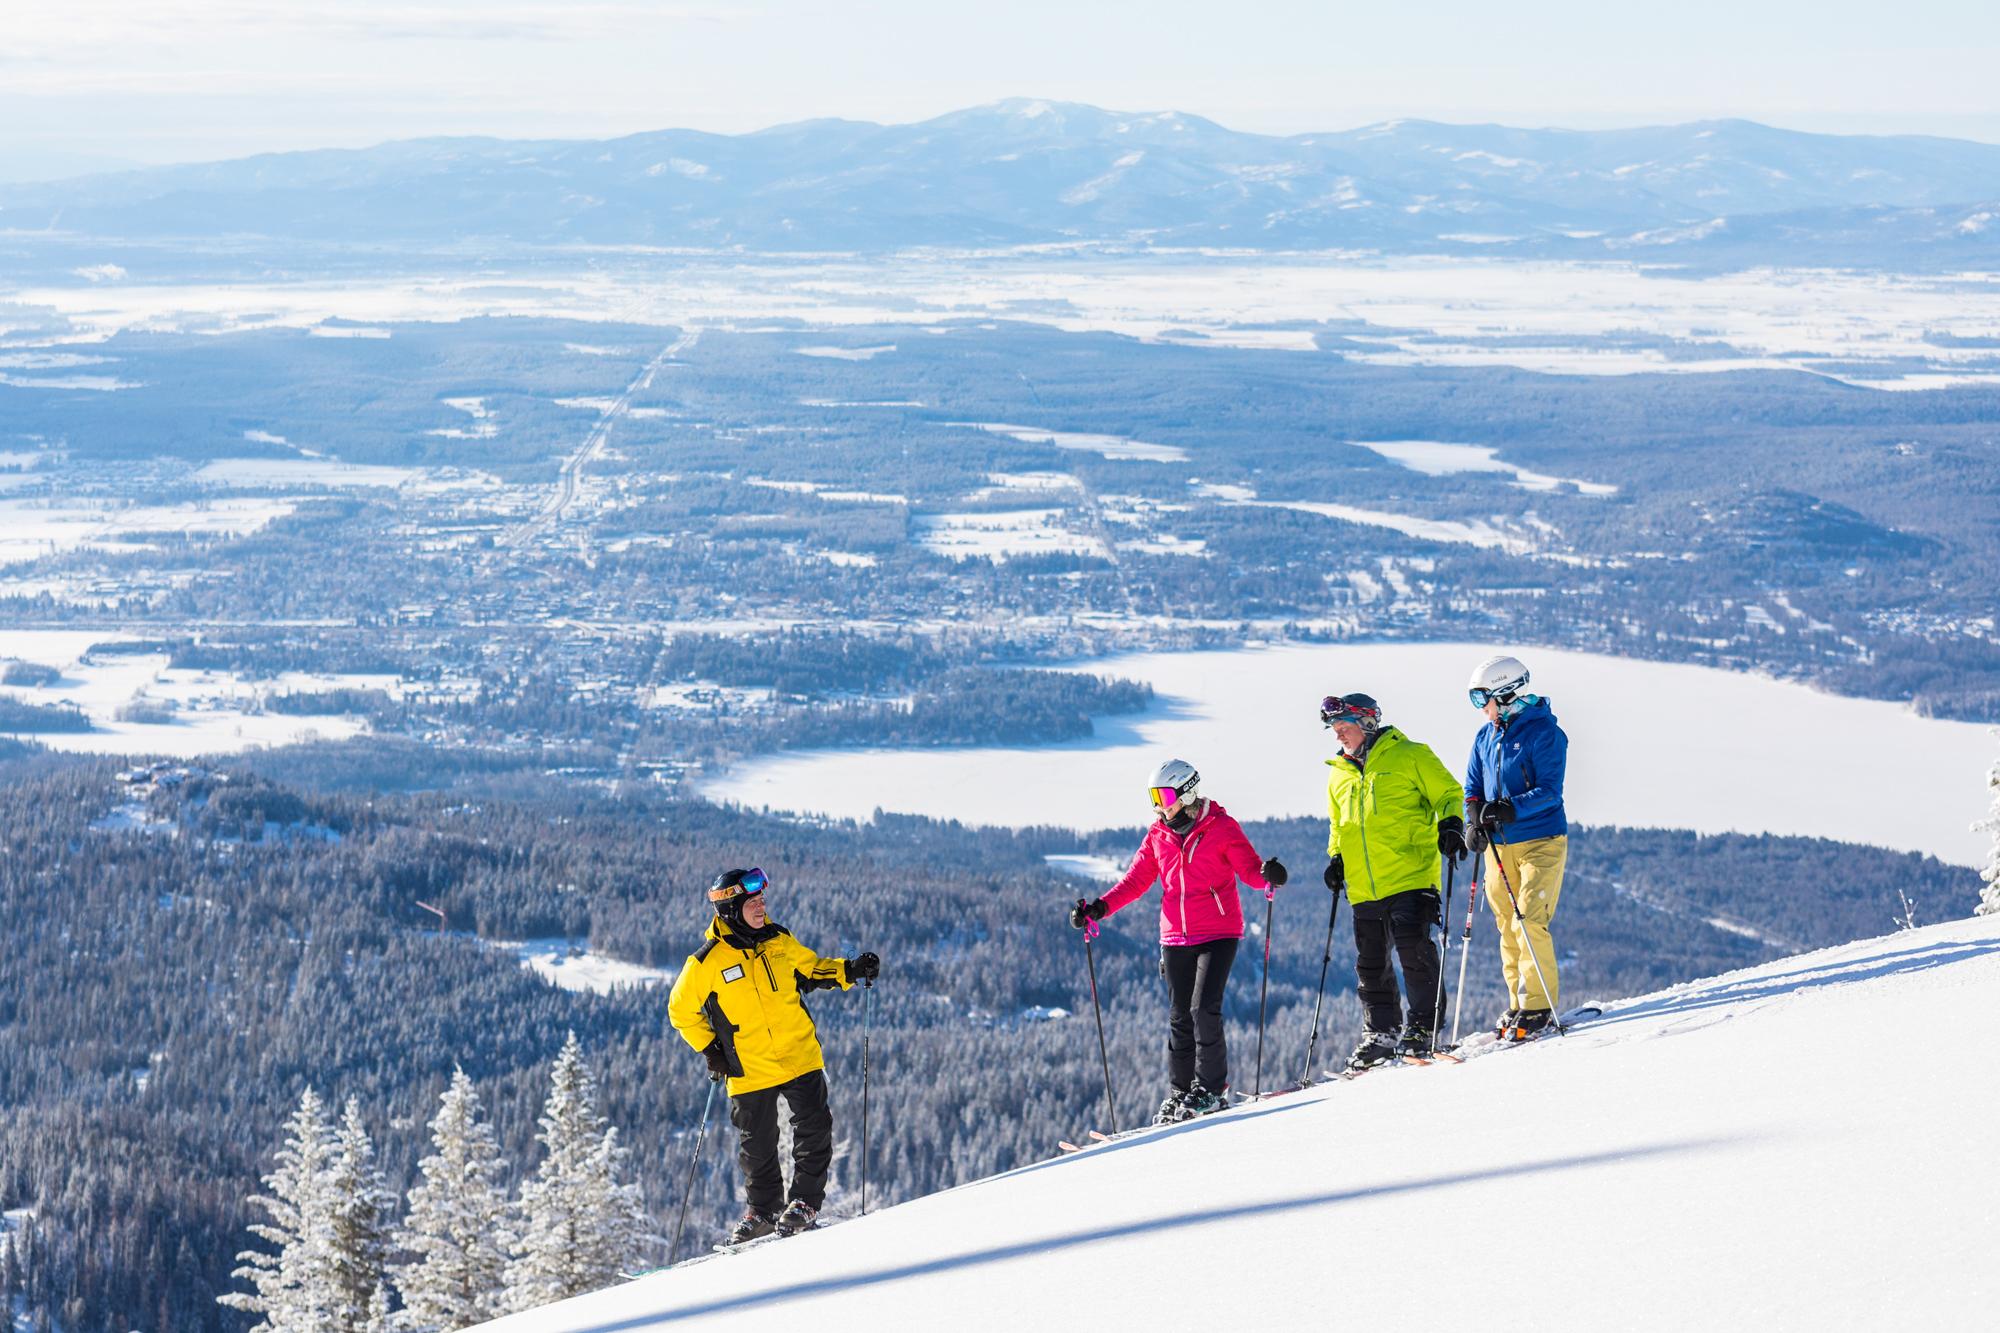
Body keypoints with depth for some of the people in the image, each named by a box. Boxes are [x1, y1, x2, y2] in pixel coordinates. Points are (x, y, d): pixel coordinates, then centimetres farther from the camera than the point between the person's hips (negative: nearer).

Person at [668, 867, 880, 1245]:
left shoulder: (778, 941, 0)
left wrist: (849, 972, 2)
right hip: (750, 1069, -3)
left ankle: (804, 1202, 9)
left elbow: (812, 969, 17)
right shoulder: (707, 962, -12)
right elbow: (681, 1011, 0)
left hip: (800, 1055, 3)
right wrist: (709, 1050, -4)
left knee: (813, 1129, -5)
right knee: (757, 1146, 7)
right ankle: (762, 1210, 26)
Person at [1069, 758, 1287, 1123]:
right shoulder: (1158, 835, 8)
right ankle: (1179, 1092, 13)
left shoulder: (1222, 828, -5)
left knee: (1204, 1009, -14)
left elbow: (1249, 869, -6)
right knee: (1179, 1018, 5)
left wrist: (1267, 875, -29)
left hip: (1219, 934, -5)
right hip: (1176, 938, 5)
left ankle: (1211, 1088, -4)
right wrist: (1100, 908, 1)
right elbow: (1137, 880, 12)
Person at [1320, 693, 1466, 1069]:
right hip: (1363, 888, 6)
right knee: (1370, 964, 7)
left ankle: (1424, 1025, -4)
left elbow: (1448, 793, 2)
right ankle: (1381, 1033, 15)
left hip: (1409, 877, -6)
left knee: (1413, 949, -13)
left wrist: (1449, 825, -14)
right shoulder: (1339, 775, 18)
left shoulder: (1409, 757, -1)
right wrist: (1336, 859, 17)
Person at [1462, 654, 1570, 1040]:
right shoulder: (1485, 737, 10)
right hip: (1498, 846, 7)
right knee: (1508, 927, 8)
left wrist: (1511, 809, -31)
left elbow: (1549, 792, -17)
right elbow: (1473, 787, 14)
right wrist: (1473, 820, -6)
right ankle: (1519, 1003, 16)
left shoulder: (1543, 732, -11)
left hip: (1540, 842, -7)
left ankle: (1538, 1006, -6)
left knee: (1530, 923, -12)